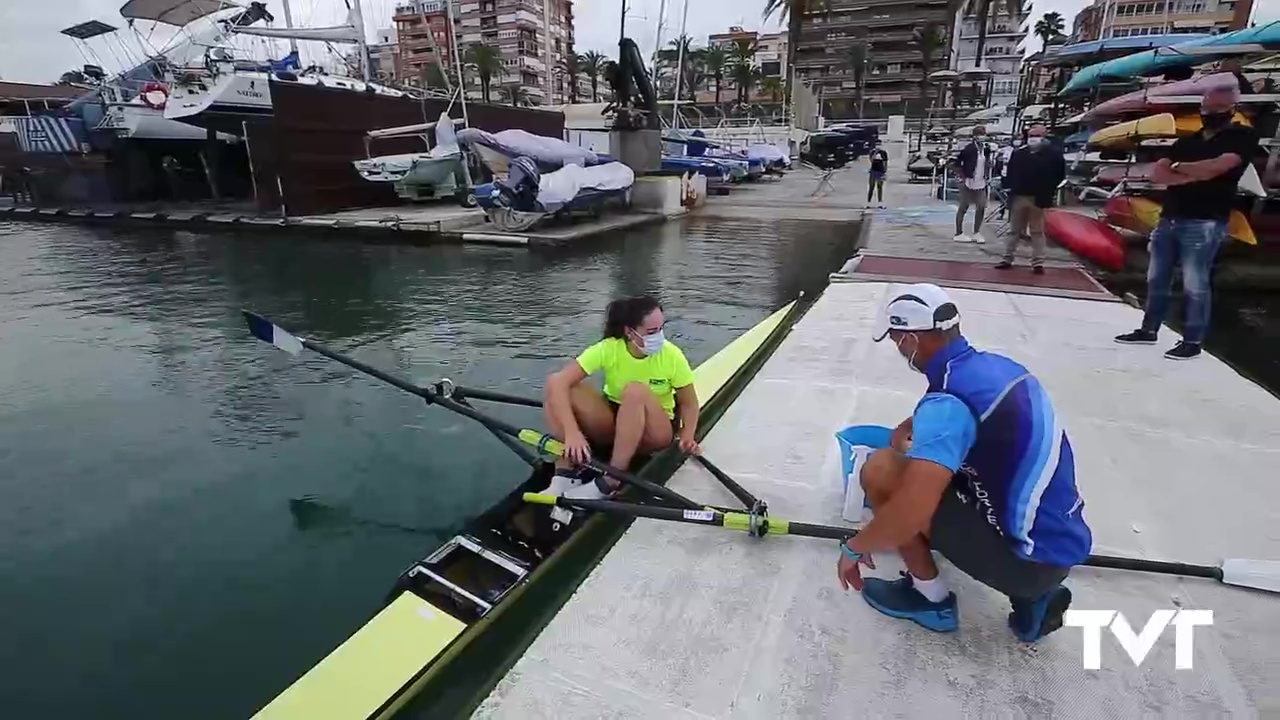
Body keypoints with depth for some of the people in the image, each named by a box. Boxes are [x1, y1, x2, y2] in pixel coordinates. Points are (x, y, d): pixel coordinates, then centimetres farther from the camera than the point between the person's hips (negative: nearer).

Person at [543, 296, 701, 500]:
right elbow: (558, 381, -28)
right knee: (555, 386, -22)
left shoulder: (672, 356, -19)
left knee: (635, 391, -37)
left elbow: (689, 403, -9)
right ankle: (566, 472, -23)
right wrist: (572, 432, -41)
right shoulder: (608, 349, -19)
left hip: (655, 431, -1)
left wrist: (688, 438, -29)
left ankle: (609, 482, -30)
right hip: (612, 424, 2)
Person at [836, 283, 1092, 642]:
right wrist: (908, 431, 34)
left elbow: (909, 516, -33)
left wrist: (853, 547, -16)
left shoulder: (948, 400, -24)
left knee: (882, 470, -13)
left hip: (1029, 557, -9)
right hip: (1063, 543, 9)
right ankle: (1032, 595, 18)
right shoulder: (998, 365, 2)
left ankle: (930, 598, 7)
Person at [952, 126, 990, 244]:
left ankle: (976, 233, 16)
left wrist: (985, 176, 10)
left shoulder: (986, 149, 7)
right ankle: (959, 234, 8)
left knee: (981, 208, 5)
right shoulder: (968, 149, -12)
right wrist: (963, 178, -12)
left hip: (981, 183, 6)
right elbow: (957, 164, -9)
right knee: (963, 208, 1)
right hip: (968, 183, -6)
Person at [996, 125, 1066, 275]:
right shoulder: (1018, 153, 5)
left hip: (1038, 198, -2)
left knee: (1037, 231, 3)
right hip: (1019, 196, 3)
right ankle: (1007, 259, 17)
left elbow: (1059, 174, 2)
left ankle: (1038, 263, 5)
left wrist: (1047, 191, -2)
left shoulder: (1053, 154, -1)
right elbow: (1010, 173, 8)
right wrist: (1009, 188, -3)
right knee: (1014, 230, 10)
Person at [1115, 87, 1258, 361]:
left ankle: (1193, 341, 1)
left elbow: (1216, 167, -16)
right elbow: (1156, 174, 5)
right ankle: (1148, 330, 19)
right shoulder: (1186, 142, 18)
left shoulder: (1243, 137, 1)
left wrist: (1178, 167, -1)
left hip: (1204, 224, -6)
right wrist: (1191, 177, -11)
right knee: (1157, 280, 9)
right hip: (1168, 220, 6)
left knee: (1195, 285, -6)